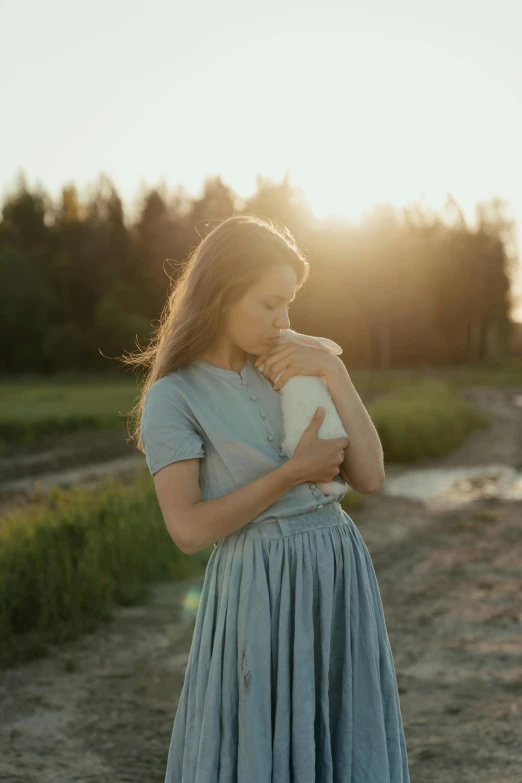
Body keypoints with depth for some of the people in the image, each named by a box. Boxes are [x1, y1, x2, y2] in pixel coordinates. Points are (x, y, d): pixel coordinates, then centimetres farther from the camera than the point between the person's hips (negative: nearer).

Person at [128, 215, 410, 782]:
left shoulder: (289, 370, 10)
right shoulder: (172, 397, -5)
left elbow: (368, 477, 4)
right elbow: (188, 530, -15)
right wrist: (294, 472, -13)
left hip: (341, 581, 5)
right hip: (259, 593, -5)